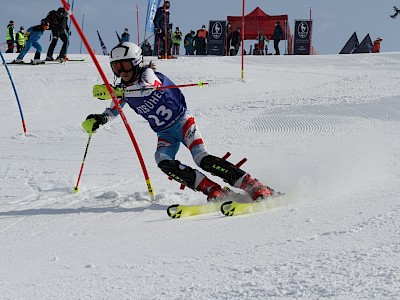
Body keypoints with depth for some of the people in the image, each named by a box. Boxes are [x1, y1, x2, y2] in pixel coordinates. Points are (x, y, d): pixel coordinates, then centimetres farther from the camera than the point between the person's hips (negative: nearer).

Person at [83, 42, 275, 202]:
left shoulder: (147, 73, -15)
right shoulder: (123, 89, 4)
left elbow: (148, 87, -39)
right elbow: (112, 111, 18)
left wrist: (114, 91, -51)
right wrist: (97, 120, -6)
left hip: (182, 121, -5)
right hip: (165, 134, 5)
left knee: (202, 159, -25)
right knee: (163, 162, -26)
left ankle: (255, 188, -24)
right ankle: (214, 191, -26)